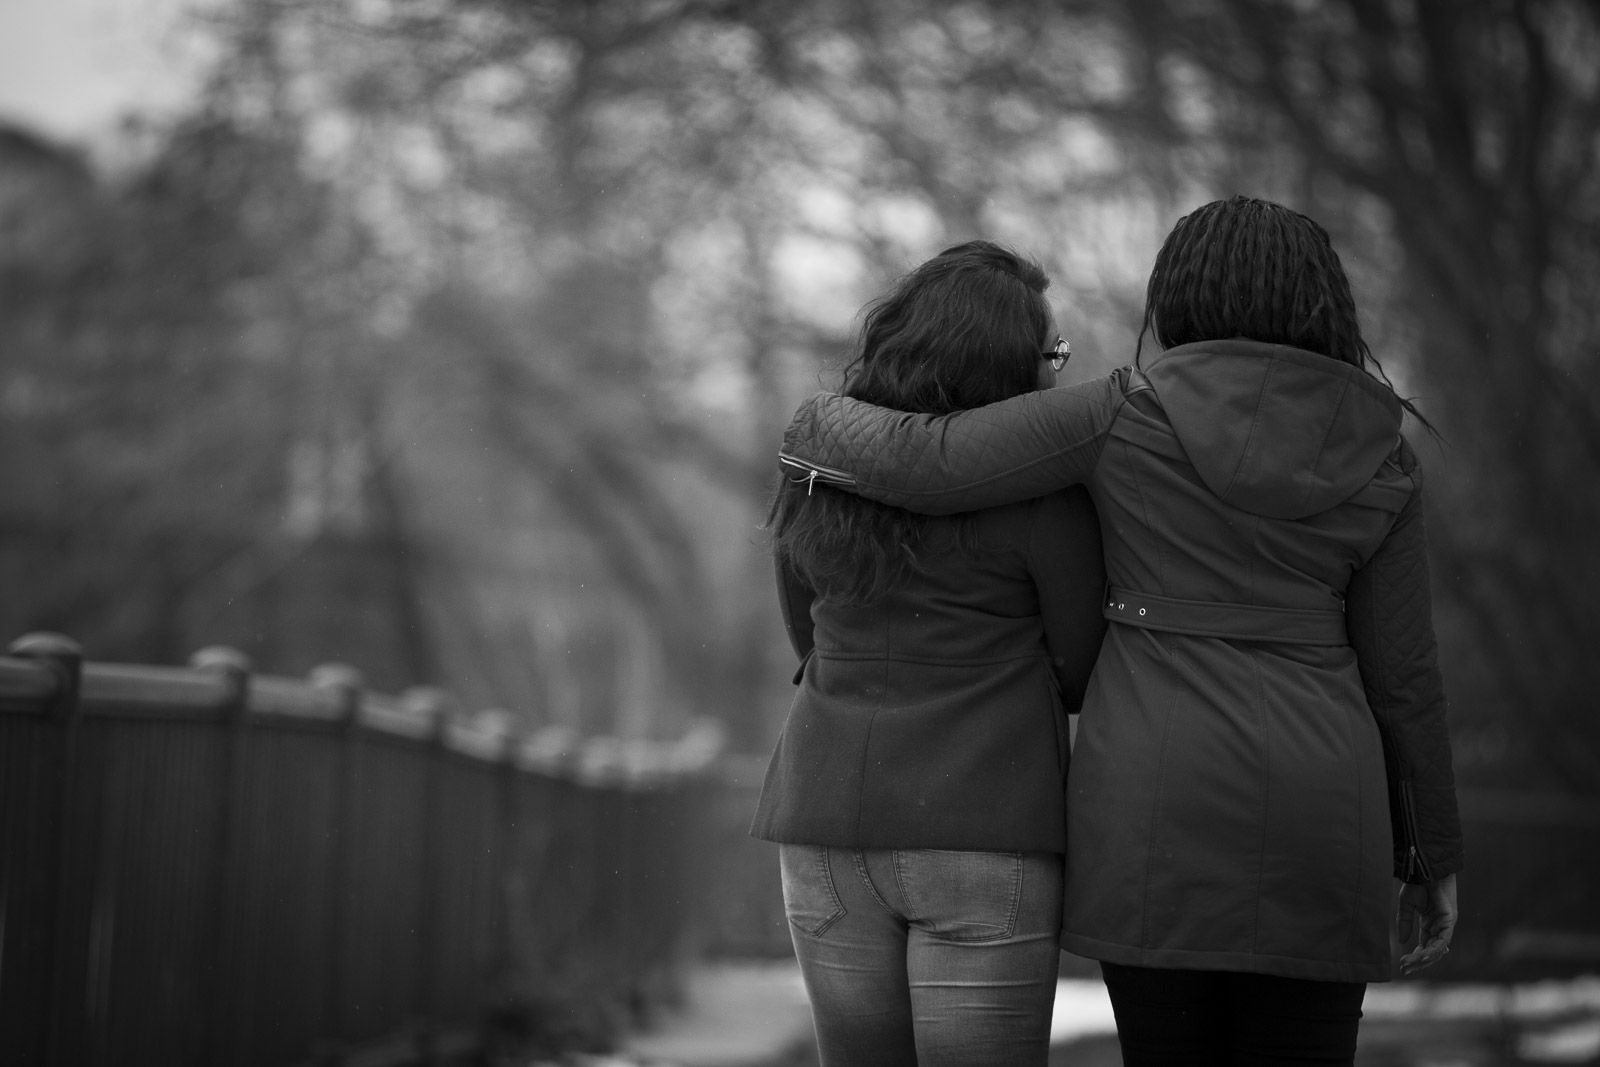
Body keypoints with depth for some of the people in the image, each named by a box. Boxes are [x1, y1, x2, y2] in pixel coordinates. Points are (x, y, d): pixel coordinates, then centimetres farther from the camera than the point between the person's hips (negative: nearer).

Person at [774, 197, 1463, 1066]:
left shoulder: (1127, 415, -3)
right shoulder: (1378, 456, 4)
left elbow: (923, 468, -7)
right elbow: (1400, 676, 5)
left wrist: (825, 428, 14)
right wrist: (1432, 858, 13)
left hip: (1158, 804, -2)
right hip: (1313, 814, 2)